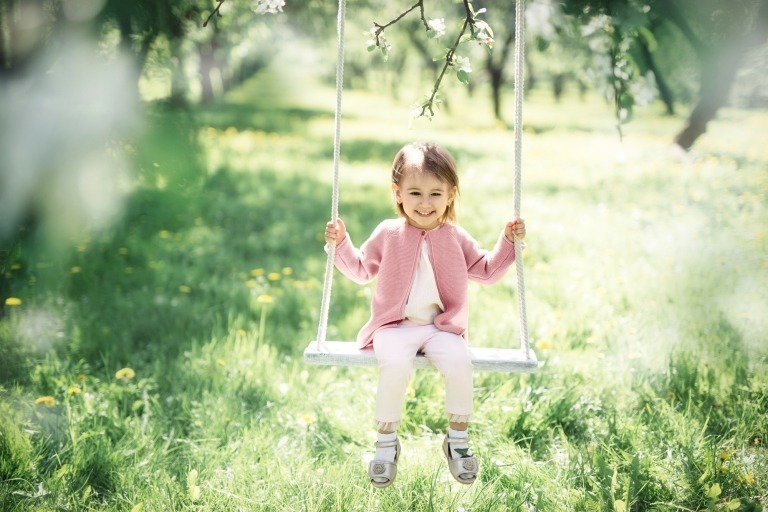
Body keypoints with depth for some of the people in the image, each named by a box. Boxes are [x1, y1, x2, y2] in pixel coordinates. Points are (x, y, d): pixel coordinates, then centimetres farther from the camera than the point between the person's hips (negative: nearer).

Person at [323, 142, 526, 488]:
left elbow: (486, 272, 20)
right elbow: (362, 270, 19)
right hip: (395, 326, -1)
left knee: (459, 363, -30)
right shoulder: (388, 234, 7)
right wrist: (340, 244, 6)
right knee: (395, 365, -33)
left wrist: (507, 242, 9)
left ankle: (458, 440, -6)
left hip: (441, 327, 1)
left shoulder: (456, 238, 10)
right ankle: (386, 443, -12)